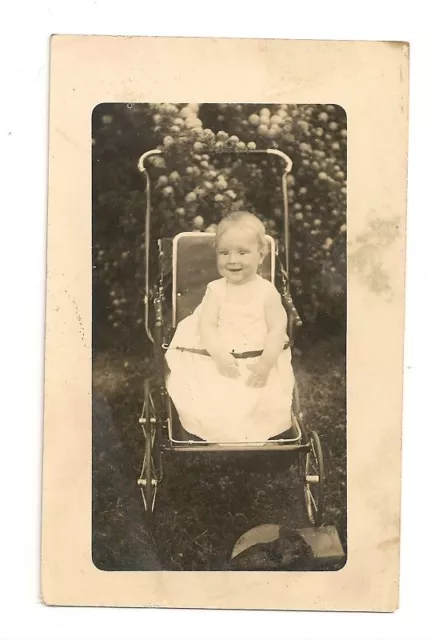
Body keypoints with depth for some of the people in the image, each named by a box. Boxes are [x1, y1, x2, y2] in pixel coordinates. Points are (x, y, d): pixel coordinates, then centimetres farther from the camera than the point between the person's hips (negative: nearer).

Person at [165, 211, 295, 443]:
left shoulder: (267, 291, 1)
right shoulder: (215, 289, 4)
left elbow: (277, 329, -3)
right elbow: (206, 326, -3)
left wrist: (266, 363, -17)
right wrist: (219, 355, -20)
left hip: (259, 363, -1)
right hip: (219, 362, 1)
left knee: (268, 404, -17)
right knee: (211, 404, -17)